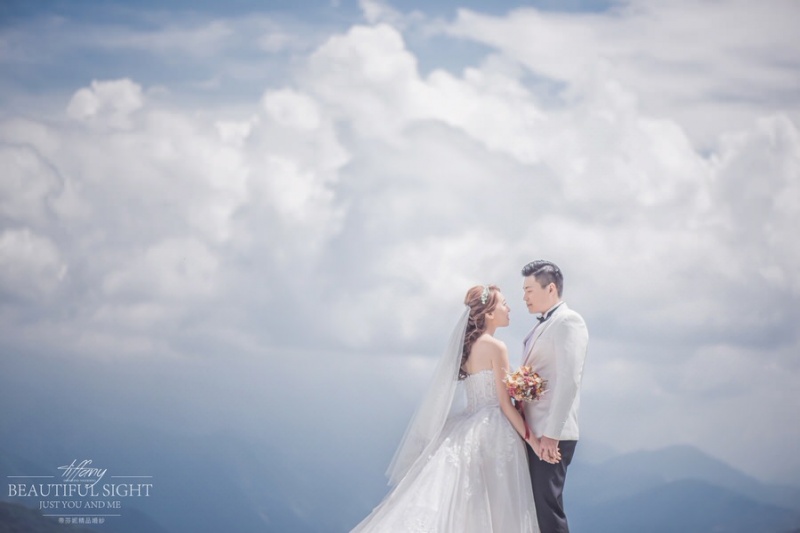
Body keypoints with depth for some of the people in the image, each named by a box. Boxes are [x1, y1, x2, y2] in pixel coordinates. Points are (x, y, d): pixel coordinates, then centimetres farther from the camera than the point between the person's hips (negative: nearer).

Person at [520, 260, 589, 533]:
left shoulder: (568, 321, -8)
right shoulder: (541, 327, 20)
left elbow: (569, 380, -18)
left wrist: (551, 435, -22)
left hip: (551, 437, -9)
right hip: (533, 433, 9)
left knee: (548, 507, -10)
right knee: (534, 507, 9)